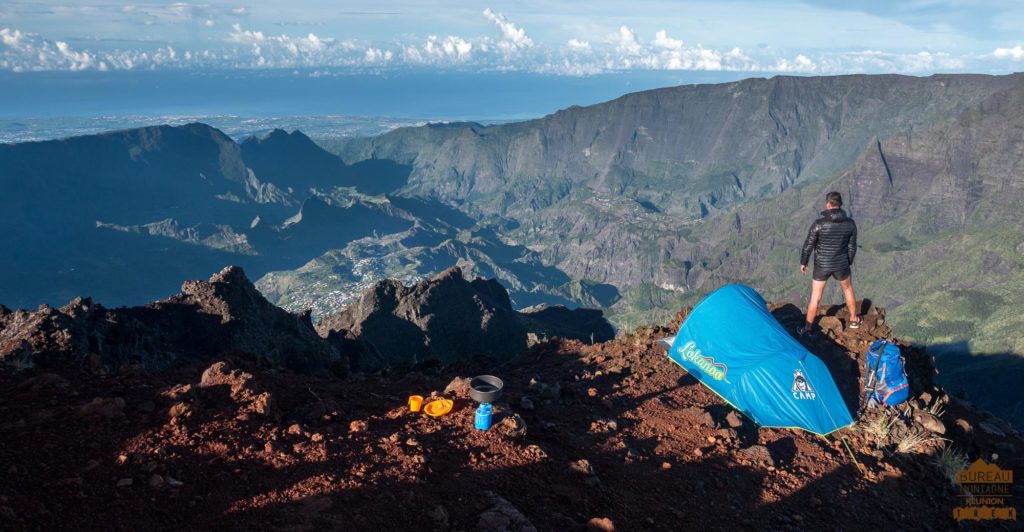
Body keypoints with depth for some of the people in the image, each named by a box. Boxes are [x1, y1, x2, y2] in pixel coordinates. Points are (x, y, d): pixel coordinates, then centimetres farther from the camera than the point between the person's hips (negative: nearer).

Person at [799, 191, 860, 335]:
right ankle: (854, 320, 44)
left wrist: (803, 262, 4)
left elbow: (808, 246, -12)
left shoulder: (819, 223, -21)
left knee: (815, 297, 13)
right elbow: (852, 246, 1)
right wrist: (849, 263, 17)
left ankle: (808, 328, 22)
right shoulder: (850, 223, -11)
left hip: (822, 266, -2)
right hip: (841, 265, 2)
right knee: (848, 290, 29)